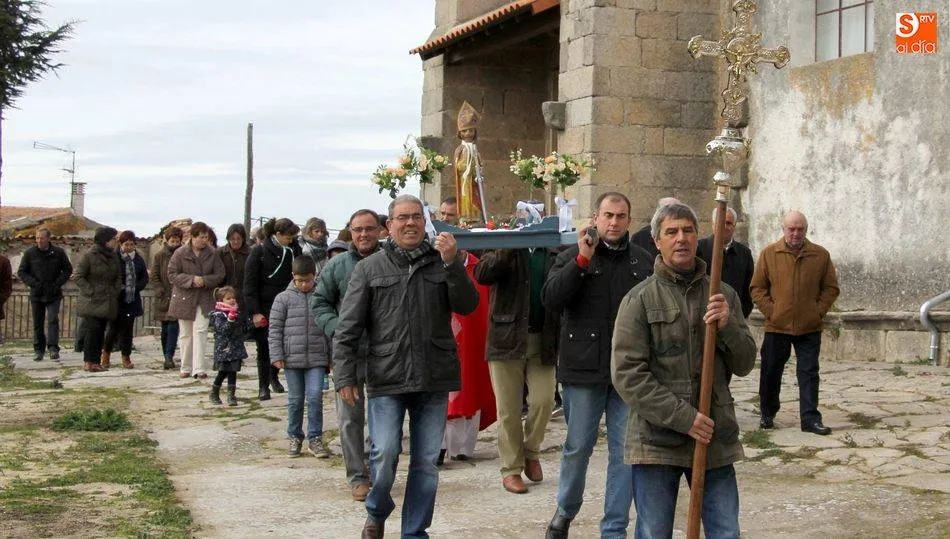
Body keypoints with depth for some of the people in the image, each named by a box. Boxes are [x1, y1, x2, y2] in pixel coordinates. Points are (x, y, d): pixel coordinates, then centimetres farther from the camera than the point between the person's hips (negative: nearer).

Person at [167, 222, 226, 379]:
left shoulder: (212, 254, 1)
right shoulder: (180, 253, -4)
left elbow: (220, 275, 3)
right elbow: (172, 274, -7)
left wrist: (205, 281, -15)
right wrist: (191, 279, -19)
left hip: (204, 300, 0)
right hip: (184, 299, 0)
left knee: (200, 331, -12)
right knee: (185, 334, 8)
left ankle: (199, 369, -13)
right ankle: (186, 368, 20)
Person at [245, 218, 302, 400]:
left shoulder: (294, 250, 3)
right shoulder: (259, 252, -8)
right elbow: (250, 283, -8)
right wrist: (254, 312, -13)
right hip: (264, 308, -3)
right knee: (264, 348, 1)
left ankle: (274, 376, 28)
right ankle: (263, 386, 10)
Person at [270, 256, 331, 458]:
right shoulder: (283, 298, 2)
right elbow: (275, 329, 1)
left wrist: (332, 356, 9)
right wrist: (276, 355, -6)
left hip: (317, 358, 0)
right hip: (292, 358, 0)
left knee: (315, 397, -6)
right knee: (295, 400, 7)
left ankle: (315, 439, 3)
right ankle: (295, 437, 21)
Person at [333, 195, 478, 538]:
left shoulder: (442, 263, 9)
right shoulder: (370, 268, 5)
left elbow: (467, 306, -2)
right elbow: (348, 328, 3)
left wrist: (452, 264, -14)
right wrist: (345, 376, -4)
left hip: (434, 380, 2)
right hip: (386, 380, -2)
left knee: (426, 461, 6)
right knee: (385, 454, -8)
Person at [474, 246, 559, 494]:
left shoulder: (555, 251, 9)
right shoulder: (503, 246, 5)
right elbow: (482, 274, -13)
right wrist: (508, 249, -23)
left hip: (543, 341, 1)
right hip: (508, 340, -1)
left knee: (544, 400, -6)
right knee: (509, 408, 2)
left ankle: (531, 451, 20)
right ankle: (511, 469, 13)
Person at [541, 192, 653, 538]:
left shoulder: (644, 262, 7)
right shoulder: (572, 257, 1)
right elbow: (550, 299, -14)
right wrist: (582, 260, -20)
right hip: (583, 369, -2)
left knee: (625, 452, 4)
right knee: (577, 447, 8)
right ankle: (566, 511, 31)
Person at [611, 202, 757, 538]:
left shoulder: (723, 296, 9)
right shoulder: (639, 299, -2)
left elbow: (744, 365, 9)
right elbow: (627, 374, -9)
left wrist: (727, 327, -12)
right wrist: (683, 418, -15)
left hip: (716, 438, 3)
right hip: (657, 439, -3)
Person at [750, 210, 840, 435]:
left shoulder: (821, 255, 2)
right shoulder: (769, 254, 0)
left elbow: (831, 288, 7)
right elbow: (757, 288, 3)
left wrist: (819, 311, -4)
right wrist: (771, 311, -7)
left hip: (809, 328, 0)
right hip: (777, 326, 0)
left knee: (809, 374, 1)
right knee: (771, 372, 9)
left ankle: (810, 419, 5)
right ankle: (767, 414, 25)